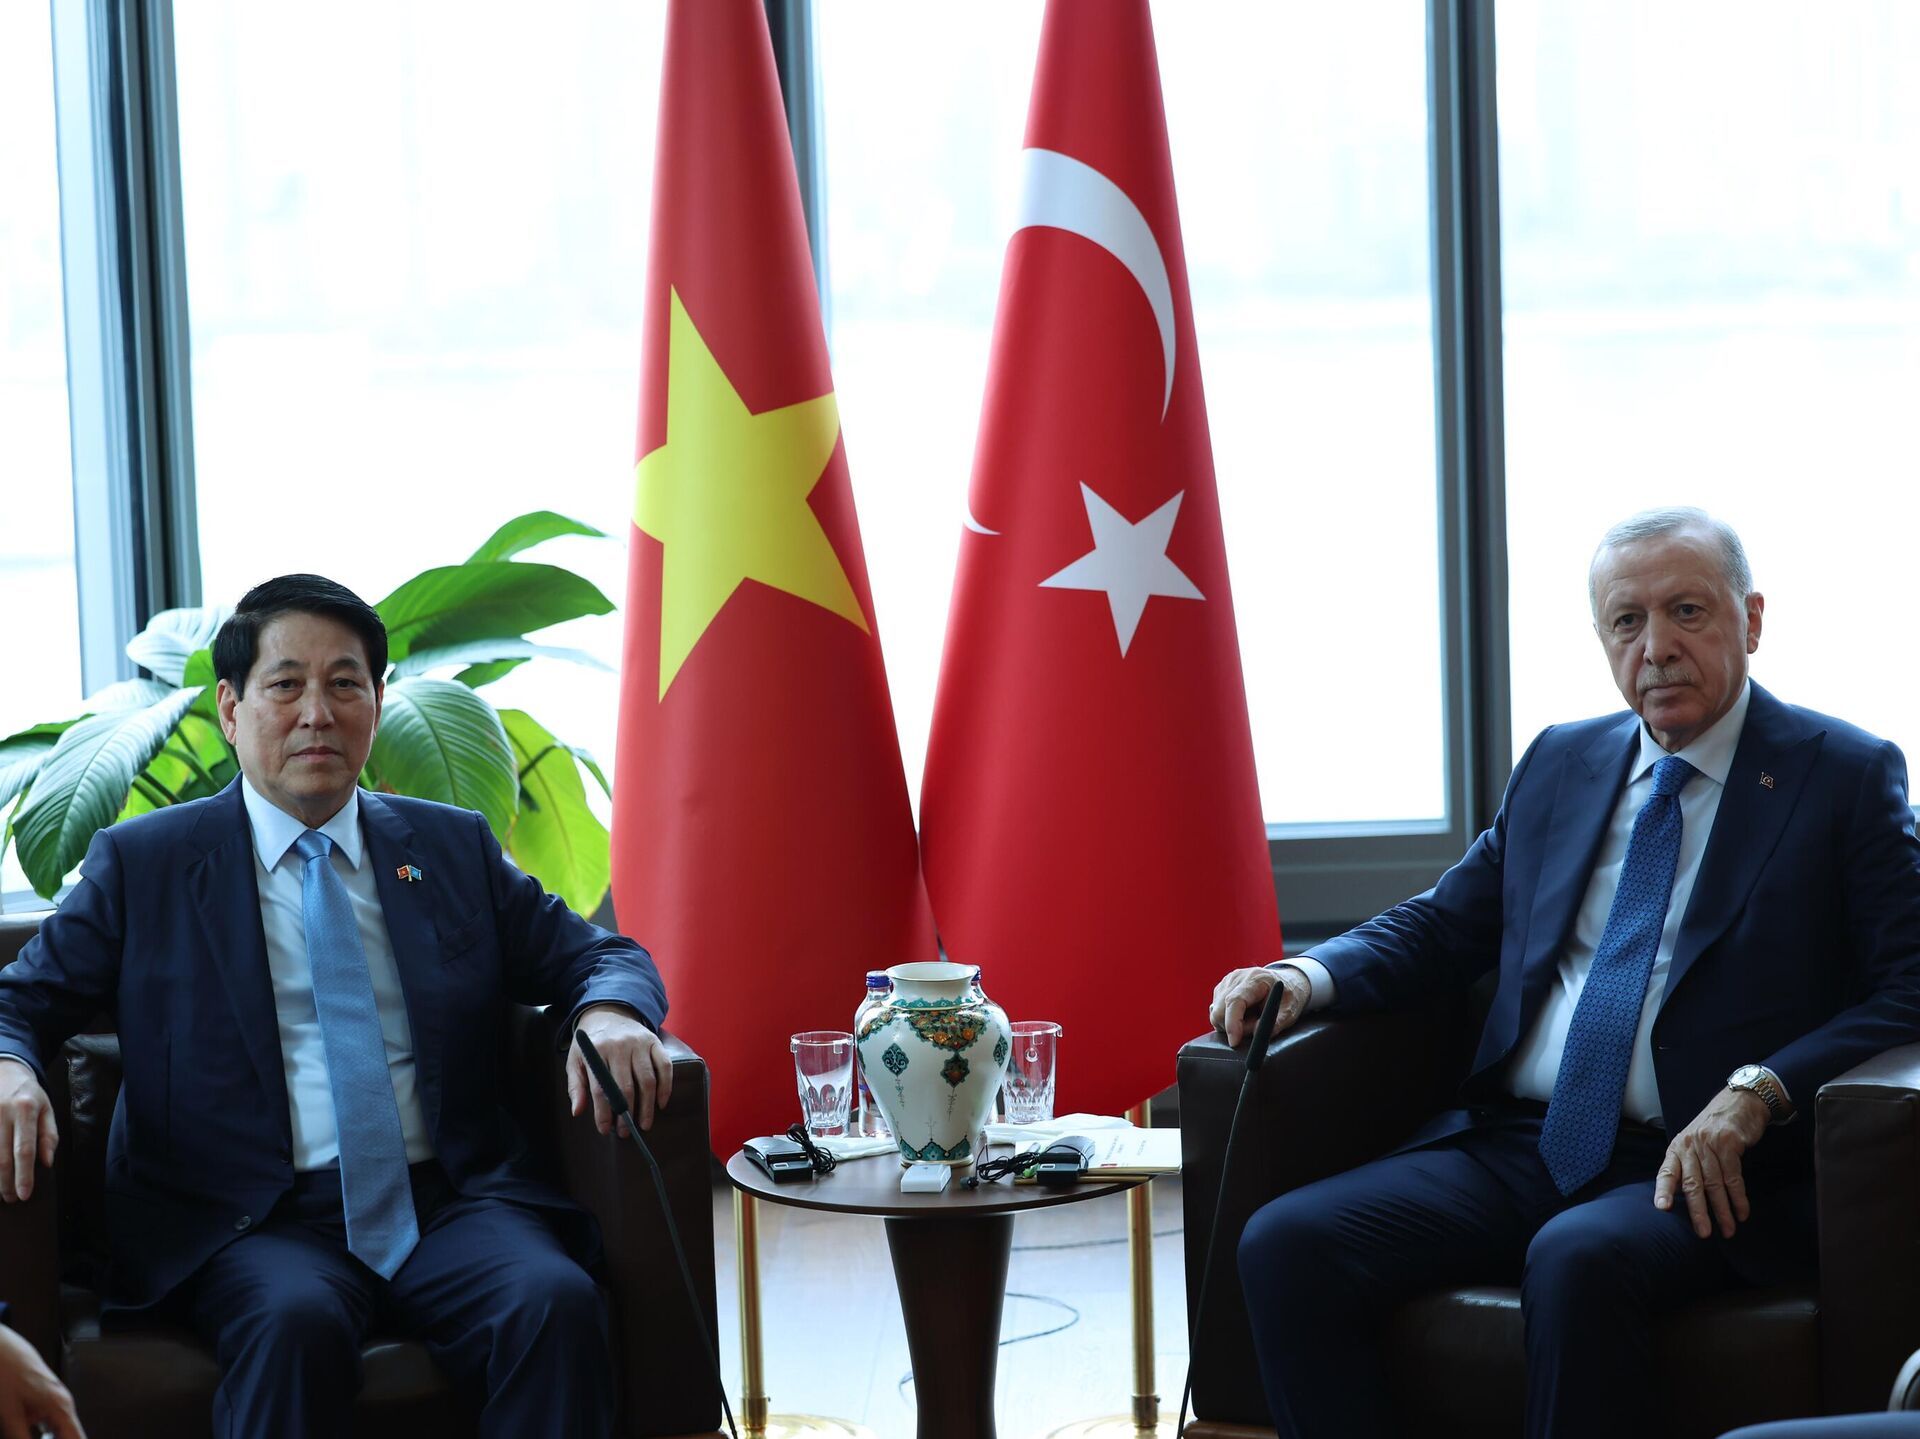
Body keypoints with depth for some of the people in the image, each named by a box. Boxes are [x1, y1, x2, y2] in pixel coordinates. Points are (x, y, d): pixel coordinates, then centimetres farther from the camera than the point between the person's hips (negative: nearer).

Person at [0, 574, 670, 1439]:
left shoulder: (454, 849, 19)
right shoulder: (141, 865, 13)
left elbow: (599, 956, 20)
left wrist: (611, 1012, -5)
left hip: (450, 1205, 2)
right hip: (252, 1226, -2)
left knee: (556, 1301, -30)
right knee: (296, 1322, -37)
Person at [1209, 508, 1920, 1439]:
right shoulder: (1560, 764, 19)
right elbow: (1444, 925, 24)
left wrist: (1758, 1096, -19)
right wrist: (1308, 976, 3)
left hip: (1694, 1170, -5)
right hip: (1513, 1145, 5)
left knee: (1578, 1262, -38)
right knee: (1285, 1244, -18)